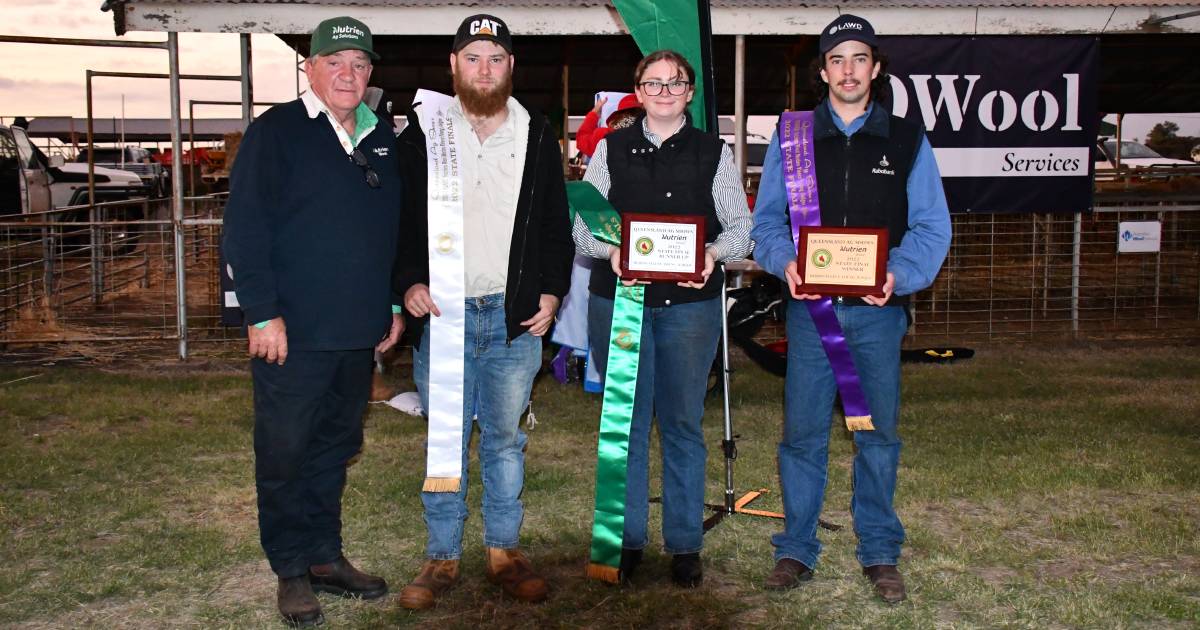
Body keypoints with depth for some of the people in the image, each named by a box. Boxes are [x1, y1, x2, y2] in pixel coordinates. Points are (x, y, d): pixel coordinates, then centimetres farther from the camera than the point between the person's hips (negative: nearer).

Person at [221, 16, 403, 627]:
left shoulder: (382, 139, 13)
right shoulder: (275, 131, -6)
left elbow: (396, 228, 20)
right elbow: (245, 228, -10)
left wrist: (393, 304, 16)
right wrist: (263, 312, -15)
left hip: (358, 332, 6)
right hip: (291, 332, -6)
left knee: (336, 448, 15)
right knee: (285, 452, 4)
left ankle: (326, 556, 28)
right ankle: (292, 570, 17)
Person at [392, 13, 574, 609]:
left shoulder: (538, 136, 9)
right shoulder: (423, 131, 4)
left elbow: (557, 224, 13)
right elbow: (395, 217, 5)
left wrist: (551, 291, 3)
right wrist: (408, 284, -6)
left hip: (516, 314, 1)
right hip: (441, 312, -1)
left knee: (505, 437, 10)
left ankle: (504, 551, 23)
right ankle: (442, 556, 18)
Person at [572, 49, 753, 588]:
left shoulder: (714, 153, 9)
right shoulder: (611, 149, 10)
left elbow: (741, 227, 7)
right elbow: (582, 223, 6)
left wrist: (714, 252, -14)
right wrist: (610, 250, -14)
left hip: (691, 303, 0)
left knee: (683, 423, 5)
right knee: (625, 422, 5)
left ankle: (685, 544, 15)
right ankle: (626, 540, 18)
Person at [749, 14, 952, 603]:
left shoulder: (907, 140, 7)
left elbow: (931, 227, 3)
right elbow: (766, 219, 7)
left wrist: (899, 274, -16)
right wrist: (786, 262, -13)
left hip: (877, 310, 0)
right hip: (809, 306, 0)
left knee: (878, 433, 7)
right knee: (802, 432, 2)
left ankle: (879, 552, 20)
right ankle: (796, 548, 16)